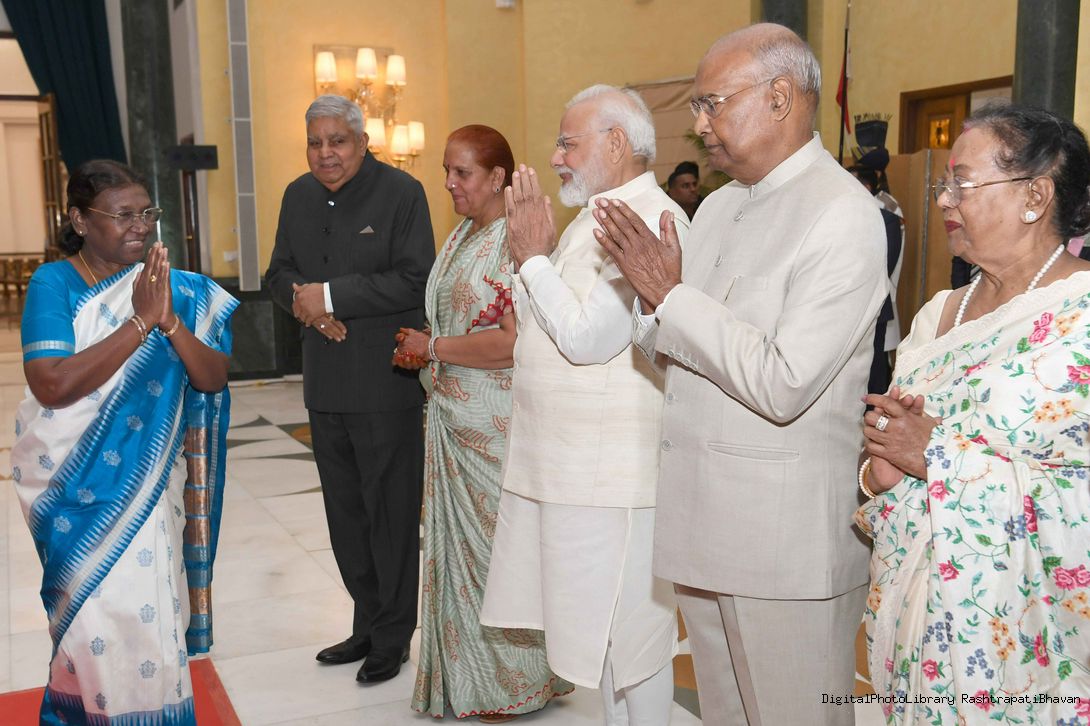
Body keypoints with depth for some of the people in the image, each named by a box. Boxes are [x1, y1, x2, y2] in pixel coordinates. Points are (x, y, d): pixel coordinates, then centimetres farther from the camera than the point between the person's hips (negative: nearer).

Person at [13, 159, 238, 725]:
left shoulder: (177, 290, 1)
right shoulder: (54, 283, -9)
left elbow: (213, 379, -6)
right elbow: (53, 386, -22)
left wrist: (169, 320, -21)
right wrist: (139, 322, -24)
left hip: (147, 481, 3)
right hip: (73, 485, -3)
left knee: (151, 608, 8)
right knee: (102, 617, 1)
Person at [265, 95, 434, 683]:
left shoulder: (402, 192, -8)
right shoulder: (298, 196, 12)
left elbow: (415, 280, -17)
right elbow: (280, 271, 16)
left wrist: (331, 295, -17)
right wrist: (301, 299, -7)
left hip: (386, 384, -7)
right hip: (325, 385, 7)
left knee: (391, 513, 4)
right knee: (345, 514, 15)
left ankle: (392, 637, 19)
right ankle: (367, 624, 31)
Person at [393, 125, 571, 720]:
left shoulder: (514, 241, -16)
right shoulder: (461, 236, 12)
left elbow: (513, 341, -23)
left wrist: (432, 347, -16)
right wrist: (421, 349, 4)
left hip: (495, 420, -8)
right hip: (452, 414, 9)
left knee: (493, 536, 3)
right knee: (458, 535, 15)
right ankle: (466, 668, 32)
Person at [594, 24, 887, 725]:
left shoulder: (845, 216, -15)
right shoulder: (718, 206, 11)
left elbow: (784, 385, -23)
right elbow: (676, 350, 14)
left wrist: (672, 296, -18)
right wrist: (652, 294, -7)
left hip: (789, 534, -8)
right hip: (704, 518, 8)